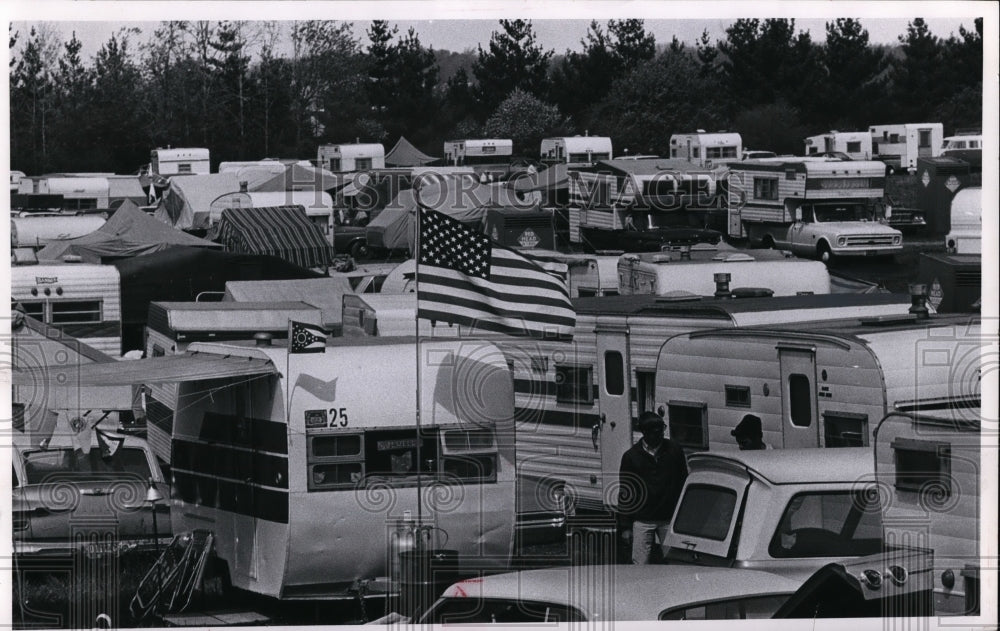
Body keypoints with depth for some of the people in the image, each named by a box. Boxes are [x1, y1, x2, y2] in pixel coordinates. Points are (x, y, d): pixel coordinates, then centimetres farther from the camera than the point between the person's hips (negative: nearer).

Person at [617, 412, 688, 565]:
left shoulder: (674, 450, 1)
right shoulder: (631, 456, -1)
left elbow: (683, 484, 9)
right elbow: (624, 494, 3)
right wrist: (625, 527, 0)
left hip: (669, 518, 1)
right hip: (642, 521, -1)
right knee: (640, 565, -3)